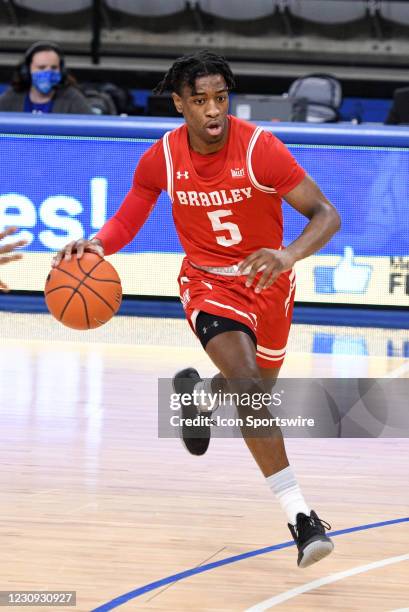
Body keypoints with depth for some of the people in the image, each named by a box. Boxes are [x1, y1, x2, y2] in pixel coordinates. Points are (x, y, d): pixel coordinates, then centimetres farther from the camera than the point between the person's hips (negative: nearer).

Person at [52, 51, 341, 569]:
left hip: (267, 281, 1)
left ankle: (197, 393, 58)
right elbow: (128, 220, -1)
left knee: (258, 387, 21)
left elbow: (325, 214, -25)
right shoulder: (161, 160, -15)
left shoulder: (259, 147, -24)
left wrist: (288, 255, -45)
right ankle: (299, 517, -22)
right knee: (250, 389, -24)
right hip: (208, 283, -1)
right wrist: (96, 245, -24)